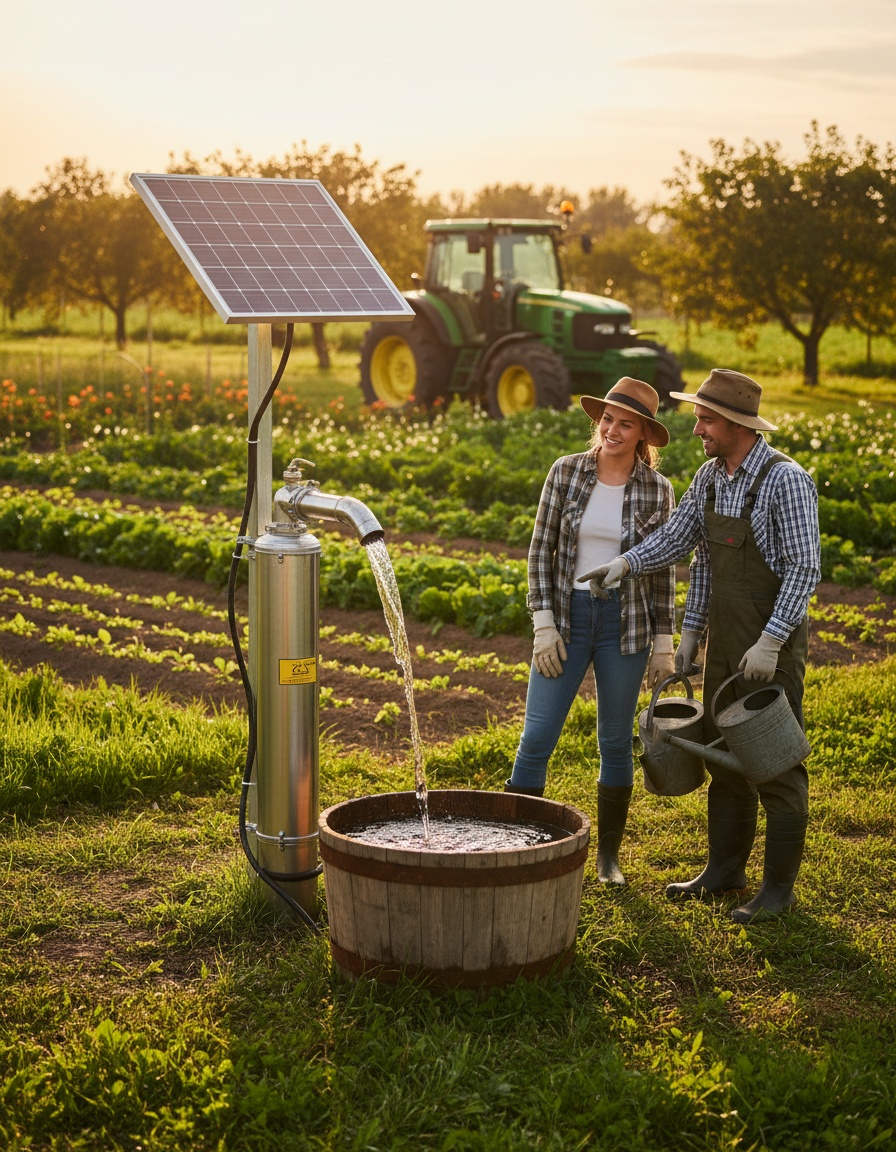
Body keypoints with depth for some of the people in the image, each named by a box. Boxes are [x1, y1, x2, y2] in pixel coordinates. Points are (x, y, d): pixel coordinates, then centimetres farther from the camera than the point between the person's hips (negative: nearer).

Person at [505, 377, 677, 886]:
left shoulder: (656, 489, -2)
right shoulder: (566, 472, -3)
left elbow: (663, 569, 3)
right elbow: (541, 551, -1)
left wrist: (665, 643, 1)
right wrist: (543, 624, -8)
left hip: (625, 625, 0)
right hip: (567, 618, 0)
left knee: (616, 742, 9)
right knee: (537, 738, -3)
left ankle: (609, 857, 22)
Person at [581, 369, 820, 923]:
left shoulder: (786, 480, -17)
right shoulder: (709, 476, 6)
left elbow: (804, 568, -19)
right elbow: (679, 538, 13)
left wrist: (770, 642, -22)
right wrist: (626, 562, -1)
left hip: (775, 637, -8)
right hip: (724, 634, 8)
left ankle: (780, 885, 7)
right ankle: (726, 867, 27)